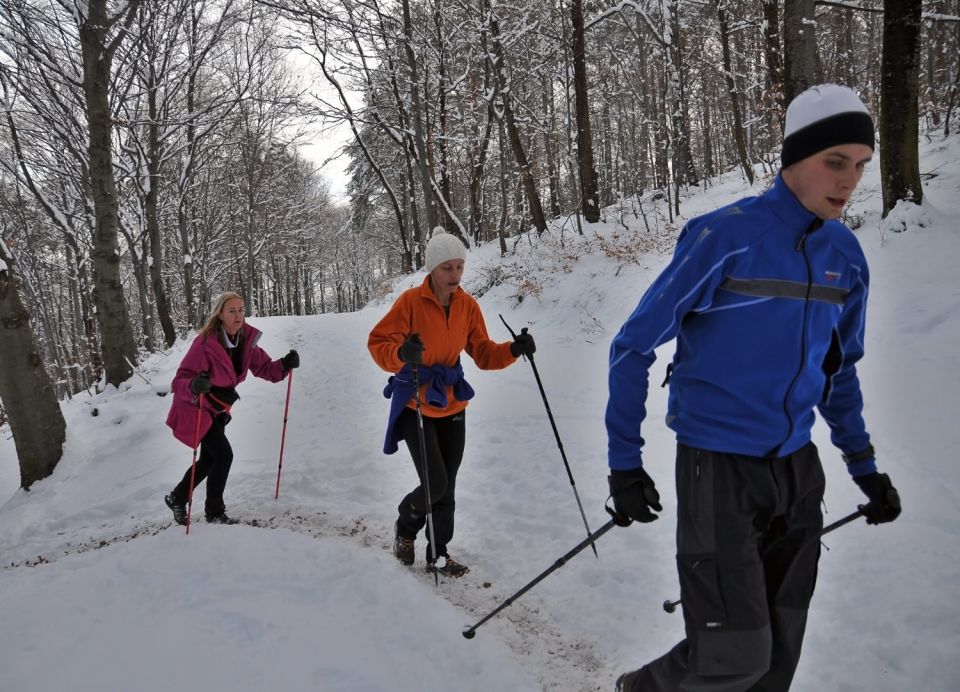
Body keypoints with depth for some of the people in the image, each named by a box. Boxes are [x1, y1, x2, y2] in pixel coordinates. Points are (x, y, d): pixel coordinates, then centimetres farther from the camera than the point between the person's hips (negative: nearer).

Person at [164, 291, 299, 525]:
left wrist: (284, 365, -23)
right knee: (224, 455, -13)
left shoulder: (246, 341, -12)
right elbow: (179, 383, -32)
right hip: (195, 409, -7)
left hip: (217, 408, 7)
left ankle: (177, 497, 41)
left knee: (209, 459, 17)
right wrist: (194, 386, -54)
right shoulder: (205, 343, -31)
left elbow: (264, 368, -4)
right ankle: (215, 512, 7)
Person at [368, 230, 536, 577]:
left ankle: (438, 554, 29)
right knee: (436, 483, -10)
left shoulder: (467, 305, -1)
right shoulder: (411, 301, -15)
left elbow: (483, 354, 3)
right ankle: (405, 526, 23)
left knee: (447, 486, 11)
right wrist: (402, 354, -38)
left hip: (452, 405, 5)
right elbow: (377, 343, -17)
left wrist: (512, 350, -16)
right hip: (414, 404, -5)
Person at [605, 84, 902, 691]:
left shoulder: (846, 256, 3)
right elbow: (634, 348, -10)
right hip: (718, 467, -6)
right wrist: (625, 461, -11)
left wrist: (863, 464, 17)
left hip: (797, 467, 6)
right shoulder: (725, 237, -15)